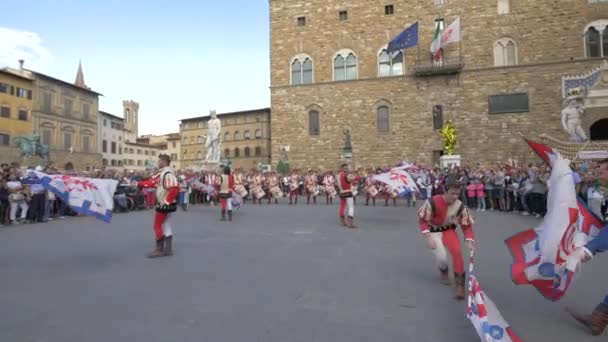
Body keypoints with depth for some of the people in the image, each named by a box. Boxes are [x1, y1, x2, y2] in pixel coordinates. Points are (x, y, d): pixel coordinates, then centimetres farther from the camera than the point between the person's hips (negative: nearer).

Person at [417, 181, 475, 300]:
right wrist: (428, 237, -28)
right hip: (433, 230, -2)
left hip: (449, 229, 2)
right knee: (441, 257, -16)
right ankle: (444, 271, 24)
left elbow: (467, 225, -9)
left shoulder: (460, 206, -18)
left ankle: (460, 282, -5)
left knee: (457, 251, -22)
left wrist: (469, 241, -25)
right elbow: (422, 220, -20)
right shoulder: (433, 202, -28)